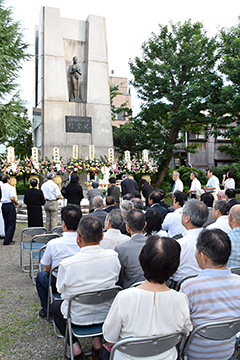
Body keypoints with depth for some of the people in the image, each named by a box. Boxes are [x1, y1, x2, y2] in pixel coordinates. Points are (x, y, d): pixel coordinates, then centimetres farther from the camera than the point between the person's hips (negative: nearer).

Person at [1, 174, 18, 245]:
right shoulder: (10, 187, -11)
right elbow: (12, 198, -20)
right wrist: (16, 202, -4)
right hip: (10, 205, -7)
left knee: (6, 223, 15)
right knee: (12, 224, -1)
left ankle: (9, 239, 22)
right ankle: (6, 241, -5)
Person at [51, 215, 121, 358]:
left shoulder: (67, 264, -27)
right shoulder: (113, 256, -19)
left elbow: (61, 290, -8)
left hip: (79, 318, -3)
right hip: (107, 314, 3)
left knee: (55, 305, 28)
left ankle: (75, 344, 16)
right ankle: (98, 338, 27)